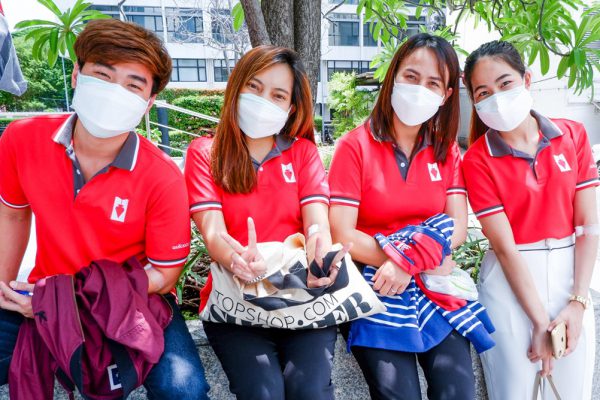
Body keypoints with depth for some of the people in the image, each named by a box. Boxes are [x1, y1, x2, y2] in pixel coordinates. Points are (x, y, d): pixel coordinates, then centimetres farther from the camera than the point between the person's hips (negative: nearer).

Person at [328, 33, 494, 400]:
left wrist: (410, 262, -18)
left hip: (436, 288, 4)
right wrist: (426, 262, -14)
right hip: (377, 288, -3)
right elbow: (342, 234, -13)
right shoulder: (355, 146, -5)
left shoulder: (446, 149, 9)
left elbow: (457, 227, 0)